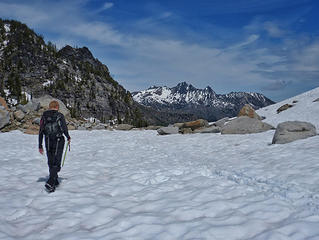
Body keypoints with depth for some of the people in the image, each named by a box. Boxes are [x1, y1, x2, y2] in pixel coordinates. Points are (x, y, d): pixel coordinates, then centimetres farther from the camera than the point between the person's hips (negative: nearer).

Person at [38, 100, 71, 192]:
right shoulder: (60, 116, -8)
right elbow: (65, 129, -9)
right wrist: (68, 138, 12)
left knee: (51, 163, 19)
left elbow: (40, 132, 3)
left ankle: (55, 182, 31)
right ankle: (50, 183, -15)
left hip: (48, 143, 4)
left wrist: (40, 146, 8)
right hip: (58, 142, -4)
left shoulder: (44, 116, 2)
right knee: (56, 164, 0)